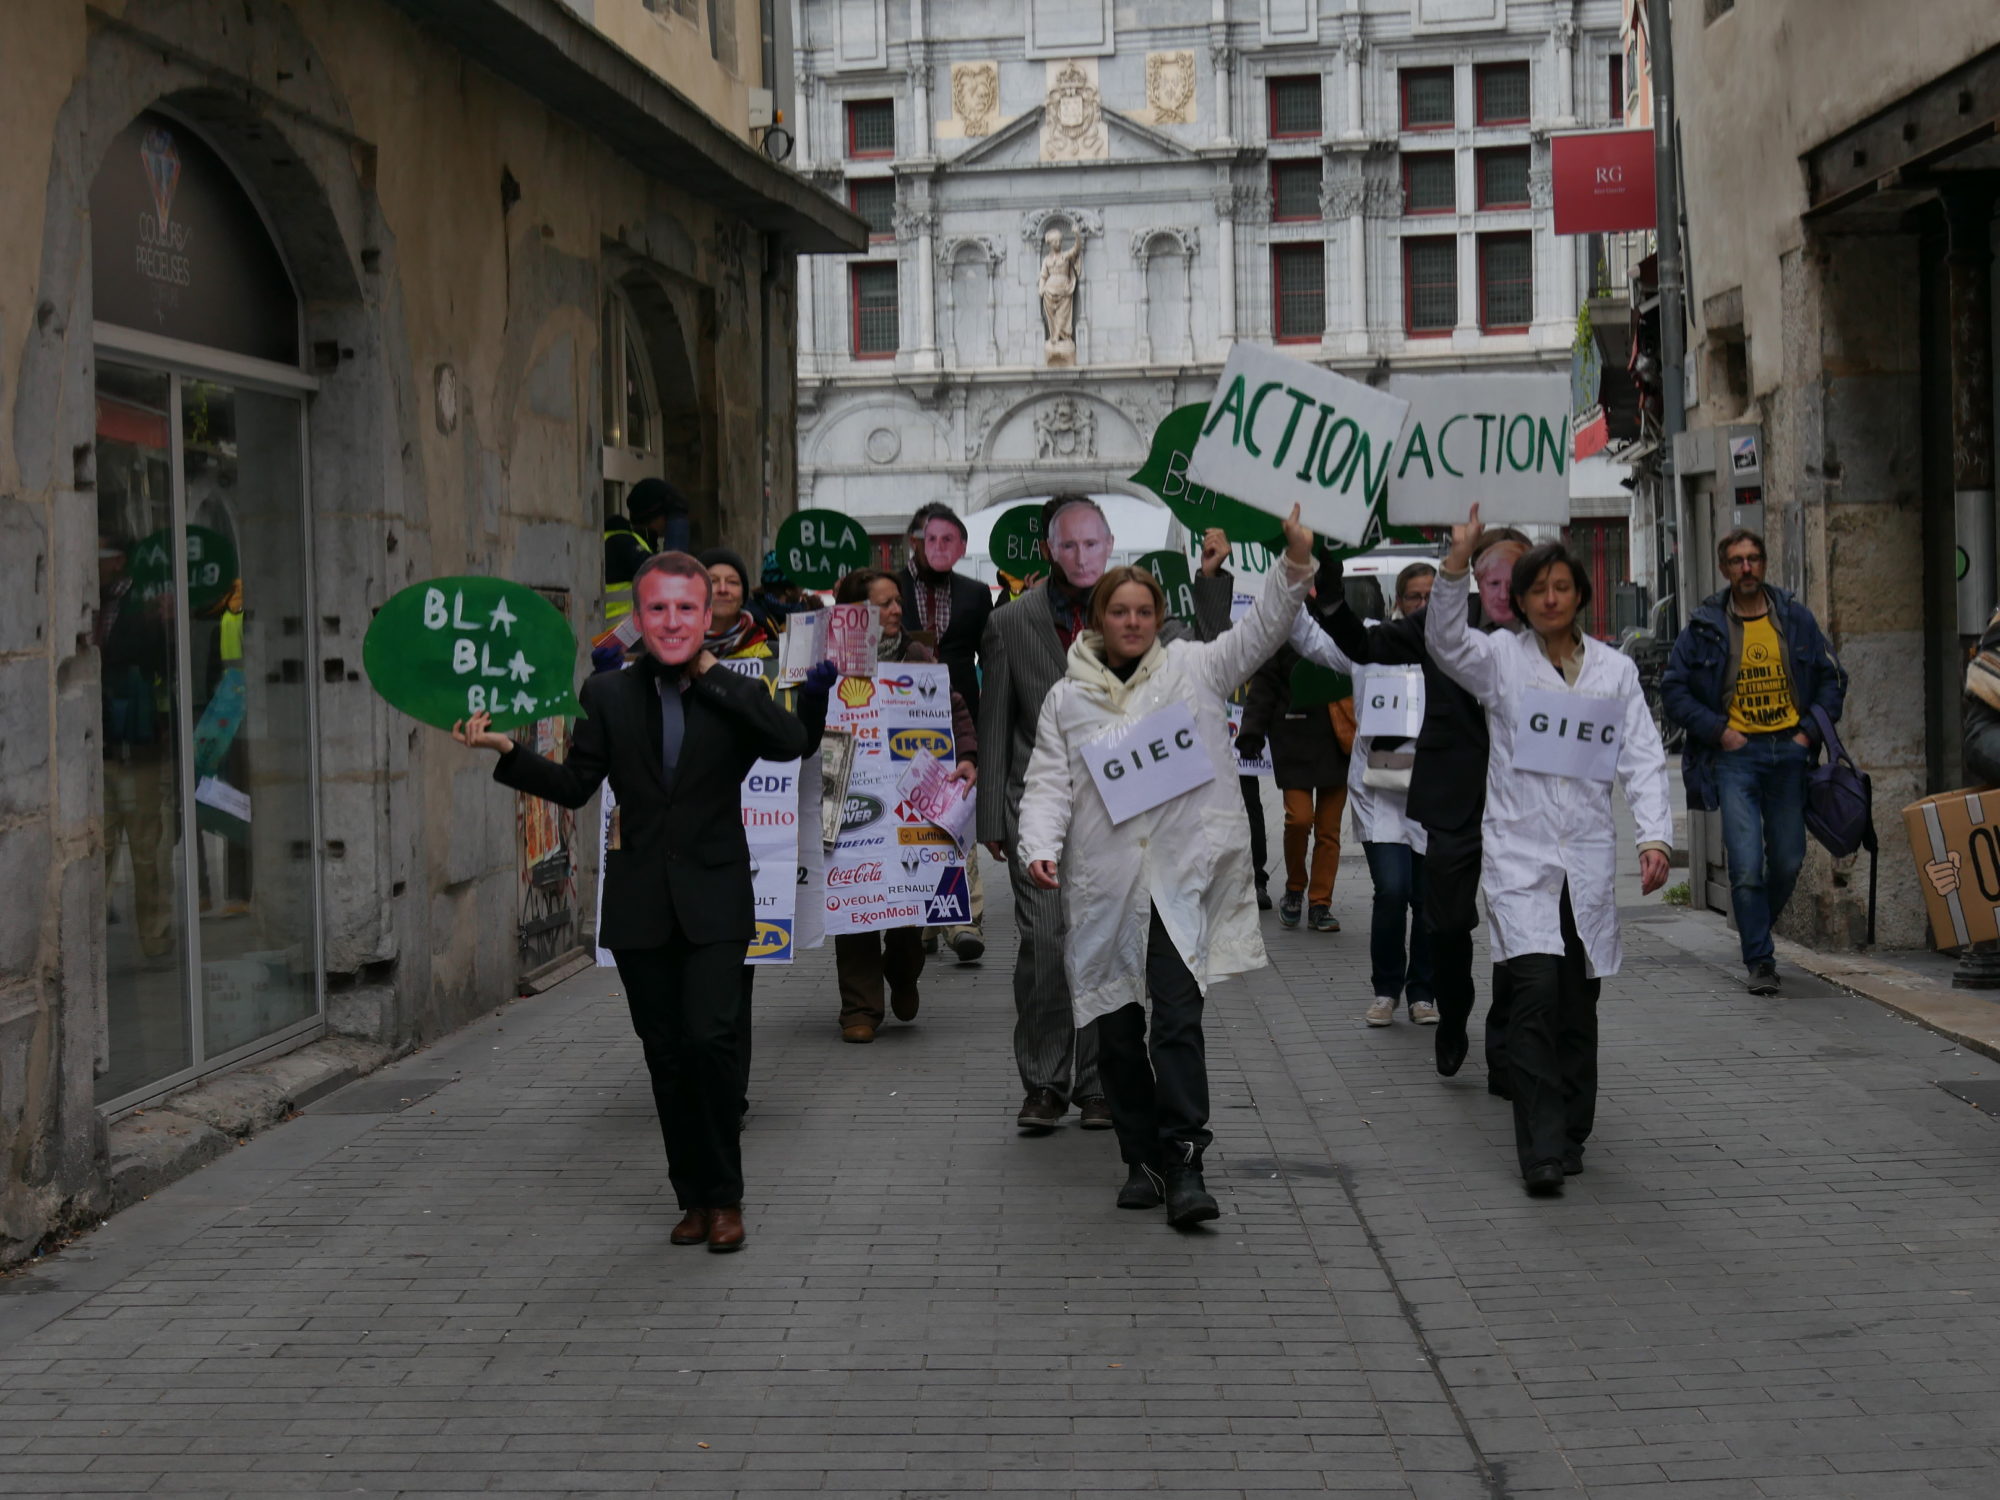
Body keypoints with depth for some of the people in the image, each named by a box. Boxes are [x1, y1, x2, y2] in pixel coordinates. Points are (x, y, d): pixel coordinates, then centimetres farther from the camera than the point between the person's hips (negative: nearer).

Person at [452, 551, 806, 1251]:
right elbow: (574, 786, 3)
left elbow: (792, 742, -18)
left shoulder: (735, 696, 1)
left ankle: (725, 1197, 1)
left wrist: (709, 674, -13)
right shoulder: (607, 696, 5)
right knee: (665, 1055, 7)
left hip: (713, 903, -2)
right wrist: (506, 751, -11)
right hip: (640, 905, 2)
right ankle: (694, 1197, 20)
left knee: (709, 1038, -15)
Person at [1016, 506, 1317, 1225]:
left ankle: (1184, 1165, -12)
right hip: (1105, 886, 2)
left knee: (1178, 1016, -13)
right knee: (1116, 1028, 7)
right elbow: (1050, 782, 6)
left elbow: (1259, 630, 1)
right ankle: (1143, 1159, 19)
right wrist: (1040, 846, -11)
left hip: (1184, 876, -2)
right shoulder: (1066, 699, 10)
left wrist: (1294, 565, -15)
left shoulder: (1194, 667, 8)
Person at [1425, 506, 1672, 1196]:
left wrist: (1655, 835, -9)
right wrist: (1457, 564, -30)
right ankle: (1542, 1151, -15)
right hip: (1518, 851, -3)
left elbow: (1642, 758, 5)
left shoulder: (1615, 669, 11)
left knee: (1579, 1003, 9)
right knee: (1537, 991, -16)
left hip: (1588, 857, 3)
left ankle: (1570, 1134, 24)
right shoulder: (1501, 659, 4)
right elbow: (1445, 639, -15)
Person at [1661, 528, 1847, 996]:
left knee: (1788, 862, 8)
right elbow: (1673, 690, 4)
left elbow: (1832, 679, 13)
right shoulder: (1704, 627, 1)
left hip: (1789, 752, 3)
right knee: (1747, 866, -11)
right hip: (1735, 754, -2)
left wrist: (1810, 730, 0)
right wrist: (1718, 730, -6)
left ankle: (1756, 933, 33)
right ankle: (1760, 961, -3)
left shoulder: (1796, 619, 7)